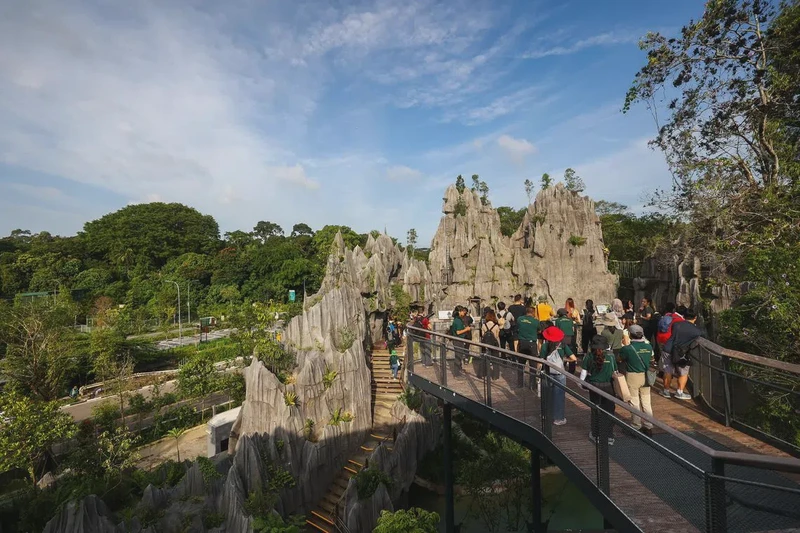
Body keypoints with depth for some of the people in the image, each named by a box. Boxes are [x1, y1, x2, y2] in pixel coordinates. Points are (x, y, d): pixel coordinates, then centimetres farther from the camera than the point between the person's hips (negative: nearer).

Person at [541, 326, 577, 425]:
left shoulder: (545, 345, -8)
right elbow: (574, 359, -12)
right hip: (559, 374, -2)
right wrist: (564, 359, 4)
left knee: (548, 395, 17)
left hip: (548, 373, 2)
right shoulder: (563, 345, -9)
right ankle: (558, 418, 21)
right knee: (559, 396, 11)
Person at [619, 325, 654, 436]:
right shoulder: (649, 346, -5)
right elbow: (651, 360, 7)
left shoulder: (627, 348, -19)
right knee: (646, 402, 15)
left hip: (633, 377, -5)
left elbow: (620, 358, -3)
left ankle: (637, 427, 19)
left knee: (635, 403, 8)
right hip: (646, 377, 5)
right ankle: (648, 427, 24)